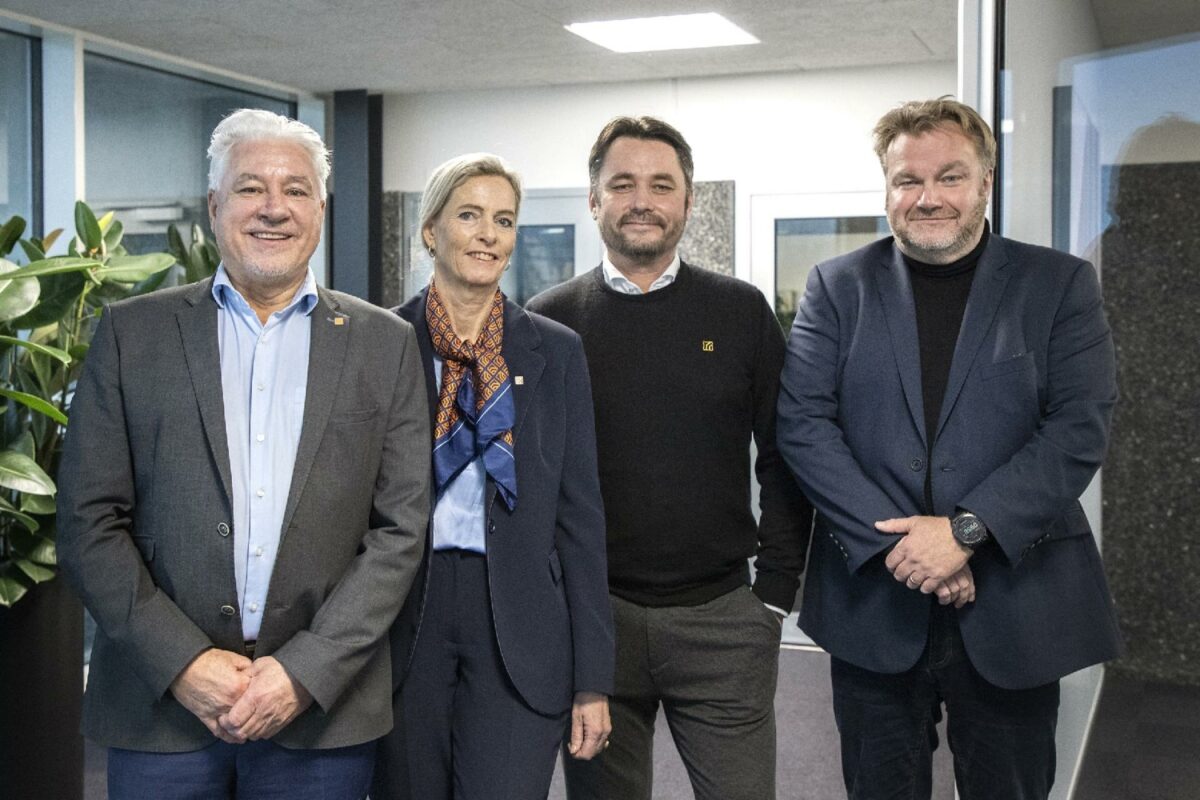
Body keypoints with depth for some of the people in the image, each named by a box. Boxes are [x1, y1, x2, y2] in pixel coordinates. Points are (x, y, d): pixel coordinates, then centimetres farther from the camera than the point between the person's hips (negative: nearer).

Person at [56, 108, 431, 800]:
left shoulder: (385, 343, 3)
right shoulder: (133, 331, 3)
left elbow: (400, 530, -1)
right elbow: (89, 522, 0)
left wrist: (306, 671, -10)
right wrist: (182, 661, -10)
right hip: (162, 703, 0)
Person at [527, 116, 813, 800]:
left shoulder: (742, 312, 3)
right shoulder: (549, 322, 2)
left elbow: (783, 459, 5)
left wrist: (776, 594, 0)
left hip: (723, 618, 0)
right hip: (590, 619, 0)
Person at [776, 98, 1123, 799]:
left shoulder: (1060, 285, 2)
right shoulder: (838, 286, 4)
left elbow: (1081, 428, -8)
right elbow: (803, 423, -6)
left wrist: (966, 530, -18)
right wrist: (896, 541, -16)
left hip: (1016, 611, 0)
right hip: (873, 604, 1)